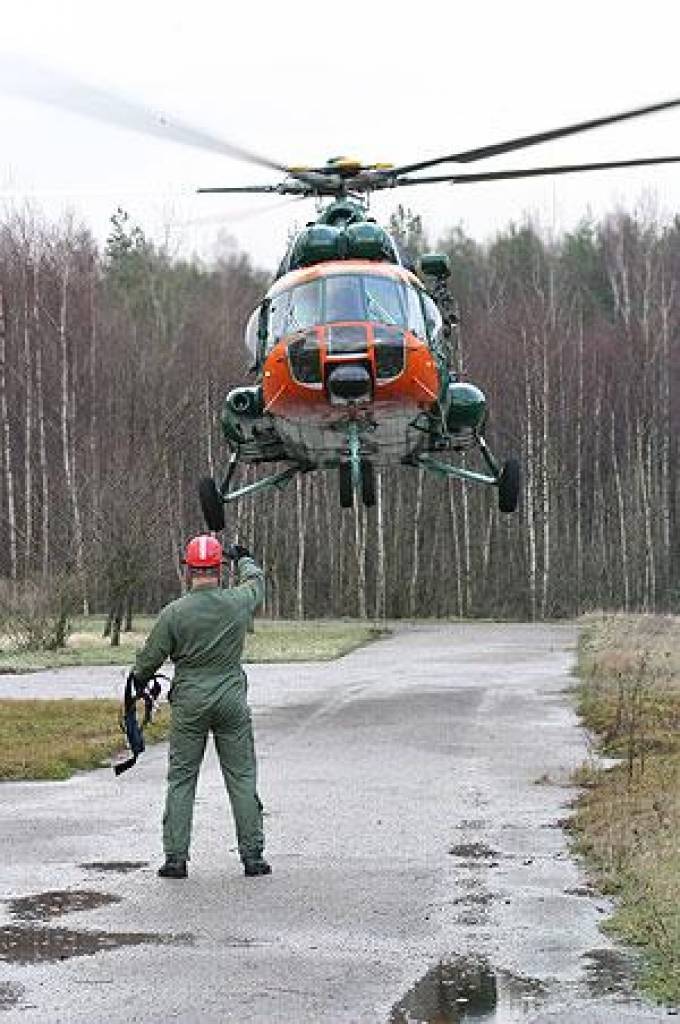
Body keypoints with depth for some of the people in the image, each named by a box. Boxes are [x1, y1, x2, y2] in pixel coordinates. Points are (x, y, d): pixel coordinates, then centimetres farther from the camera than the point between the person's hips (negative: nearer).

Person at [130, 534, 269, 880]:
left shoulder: (174, 613, -11)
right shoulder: (238, 603, -6)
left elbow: (149, 659, -1)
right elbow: (256, 581, 18)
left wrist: (139, 680, 21)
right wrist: (243, 558, 39)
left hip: (189, 704, -1)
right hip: (232, 702, 1)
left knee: (181, 779, 7)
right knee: (242, 777, 7)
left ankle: (175, 857, 5)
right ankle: (252, 855, 9)